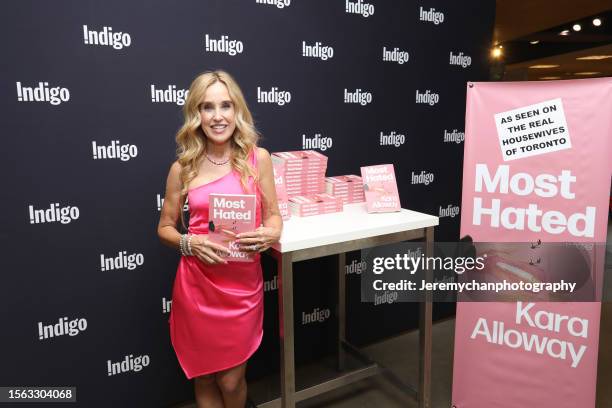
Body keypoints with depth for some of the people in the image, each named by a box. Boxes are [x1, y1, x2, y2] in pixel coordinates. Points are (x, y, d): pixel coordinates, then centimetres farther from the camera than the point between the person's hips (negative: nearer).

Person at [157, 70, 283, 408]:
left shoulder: (258, 158, -3)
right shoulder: (183, 167, -2)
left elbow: (273, 215, 5)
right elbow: (165, 228, 6)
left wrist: (270, 235, -17)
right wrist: (190, 243, -14)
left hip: (243, 284, 0)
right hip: (197, 286, 1)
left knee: (231, 380, 12)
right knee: (204, 377, 17)